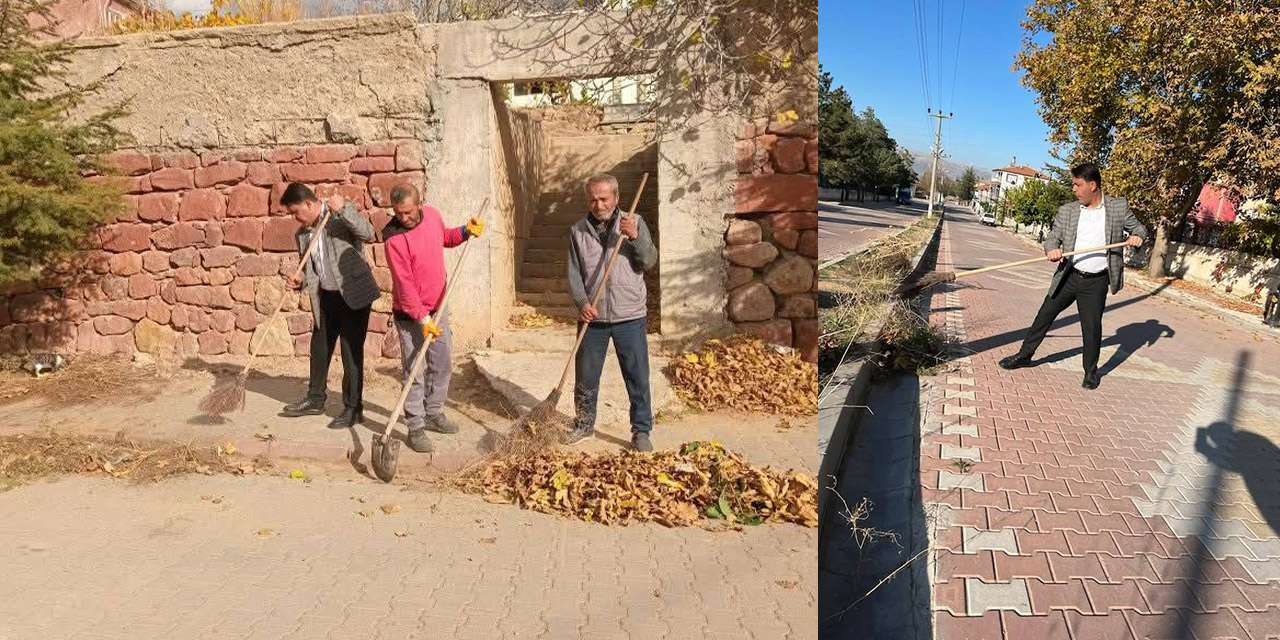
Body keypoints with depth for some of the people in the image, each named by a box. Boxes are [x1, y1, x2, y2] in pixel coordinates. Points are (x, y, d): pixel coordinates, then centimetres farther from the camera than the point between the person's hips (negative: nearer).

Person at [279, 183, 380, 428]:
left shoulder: (341, 213, -7)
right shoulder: (302, 234, 11)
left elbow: (368, 234, -23)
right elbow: (310, 269, 19)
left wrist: (343, 209, -28)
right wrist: (300, 281, -2)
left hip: (353, 293, -7)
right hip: (325, 297, 7)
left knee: (351, 351, -2)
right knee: (319, 348, 16)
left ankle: (353, 408, 9)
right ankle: (315, 400, 35)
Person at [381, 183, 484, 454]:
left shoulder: (432, 214, -3)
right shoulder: (394, 237, -22)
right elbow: (404, 284, -24)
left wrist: (466, 231, 3)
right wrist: (422, 319, -27)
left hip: (437, 307, 7)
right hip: (411, 315, -7)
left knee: (442, 366, 16)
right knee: (415, 373, -2)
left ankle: (433, 414, 33)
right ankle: (416, 428, 8)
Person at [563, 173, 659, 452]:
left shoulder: (634, 223, 2)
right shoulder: (578, 230, 5)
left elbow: (649, 262, -5)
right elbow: (574, 274, 3)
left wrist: (635, 238, -20)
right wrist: (582, 303, -12)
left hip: (629, 316, -2)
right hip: (592, 317, 2)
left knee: (638, 377, 2)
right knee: (585, 376, 12)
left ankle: (641, 431, 13)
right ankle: (584, 424, 32)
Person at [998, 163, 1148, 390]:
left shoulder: (1119, 207, 0)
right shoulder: (1067, 211, 2)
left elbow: (1137, 226, 11)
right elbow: (1053, 237, 5)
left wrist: (1137, 236, -12)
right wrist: (1051, 250, -18)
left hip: (1096, 282, -2)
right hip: (1068, 276, 2)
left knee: (1092, 327, 4)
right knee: (1045, 315, 8)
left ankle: (1091, 371, 23)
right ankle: (1025, 355, 24)